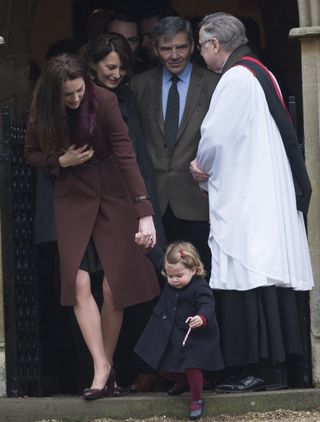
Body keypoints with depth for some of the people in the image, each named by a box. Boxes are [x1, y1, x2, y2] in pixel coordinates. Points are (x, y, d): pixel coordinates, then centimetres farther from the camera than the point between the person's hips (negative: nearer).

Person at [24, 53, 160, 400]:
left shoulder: (104, 101, -18)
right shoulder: (43, 112, -8)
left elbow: (126, 155, -22)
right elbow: (32, 153, 9)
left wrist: (144, 212, -29)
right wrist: (61, 160, -13)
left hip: (112, 196, -2)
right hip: (72, 199, 2)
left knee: (114, 288, -3)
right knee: (79, 285, -10)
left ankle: (106, 364, 11)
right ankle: (101, 367, -6)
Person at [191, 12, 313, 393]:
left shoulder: (236, 79, -12)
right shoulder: (260, 74, 18)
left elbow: (215, 137, -14)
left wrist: (203, 168, 5)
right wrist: (210, 168, 14)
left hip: (245, 201, -9)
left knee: (246, 279, -10)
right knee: (266, 280, 7)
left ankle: (261, 368, -11)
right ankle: (275, 367, 7)